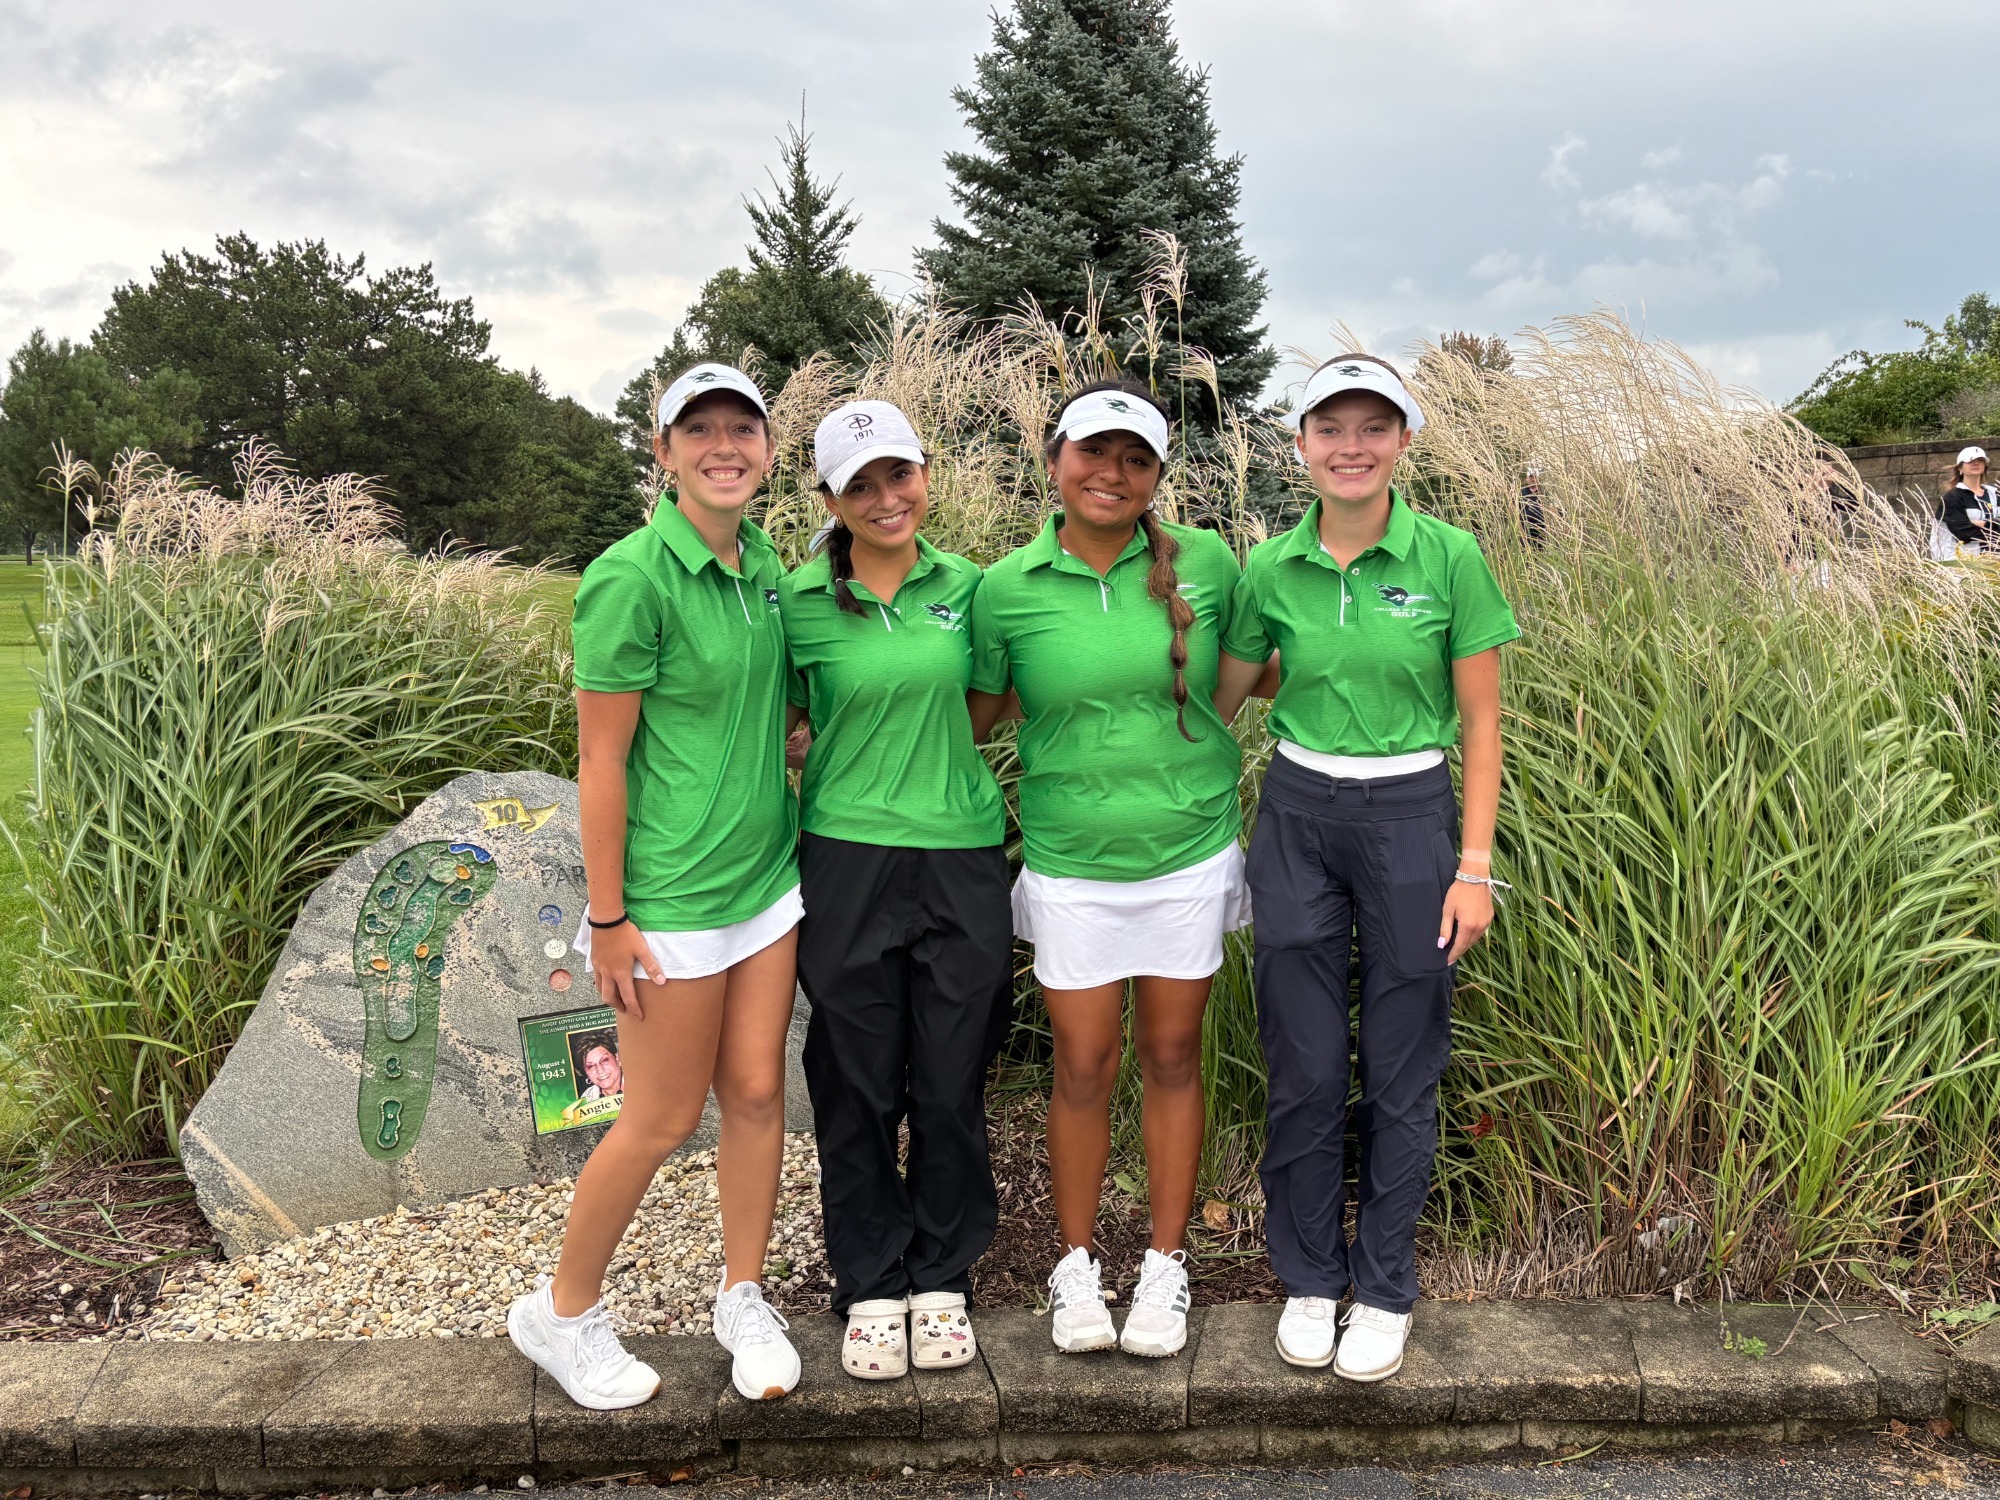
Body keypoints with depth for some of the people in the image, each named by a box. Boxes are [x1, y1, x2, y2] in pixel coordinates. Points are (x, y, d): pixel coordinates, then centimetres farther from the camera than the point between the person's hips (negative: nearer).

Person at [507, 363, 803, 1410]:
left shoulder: (763, 562, 5)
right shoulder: (632, 579, -17)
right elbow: (601, 760, -16)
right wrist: (607, 917, -14)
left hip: (768, 875, 7)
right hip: (673, 892, -6)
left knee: (757, 1093, 12)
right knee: (663, 1119, 6)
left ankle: (743, 1302, 31)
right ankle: (561, 1314, 28)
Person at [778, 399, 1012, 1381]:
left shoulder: (964, 585, 4)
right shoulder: (800, 603, -4)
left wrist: (934, 761, 4)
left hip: (962, 861, 2)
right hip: (846, 862, -1)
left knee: (952, 1082, 9)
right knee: (856, 1086, 8)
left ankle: (942, 1282, 29)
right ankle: (870, 1290, 27)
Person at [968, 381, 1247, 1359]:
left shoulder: (1203, 563, -4)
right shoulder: (1008, 588, -6)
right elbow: (969, 717, 5)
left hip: (1190, 851, 1)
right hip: (1071, 864, -1)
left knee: (1171, 1058, 12)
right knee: (1082, 1067, 8)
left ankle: (1164, 1266, 30)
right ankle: (1076, 1263, 30)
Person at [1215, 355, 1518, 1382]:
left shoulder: (1448, 557, -6)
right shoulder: (1271, 569, 0)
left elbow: (1480, 722, -3)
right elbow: (1216, 700, 10)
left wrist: (1473, 866, -7)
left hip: (1412, 819, -1)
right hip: (1297, 819, 2)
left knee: (1401, 1073, 7)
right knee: (1303, 1068, 7)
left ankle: (1384, 1291, 26)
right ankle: (1310, 1278, 27)